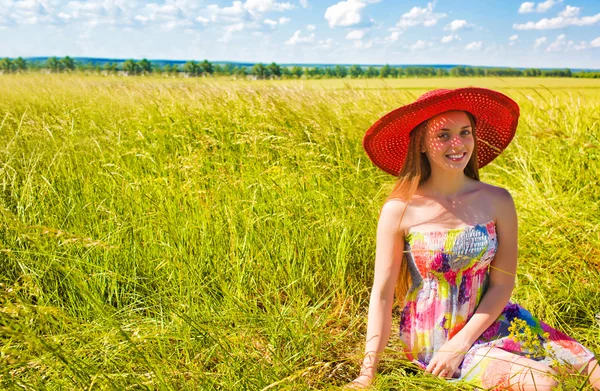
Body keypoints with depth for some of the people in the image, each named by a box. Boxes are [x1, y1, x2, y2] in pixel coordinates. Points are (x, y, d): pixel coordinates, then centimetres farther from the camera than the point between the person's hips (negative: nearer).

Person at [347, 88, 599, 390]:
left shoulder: (497, 201, -7)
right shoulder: (399, 211, -15)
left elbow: (502, 284, -5)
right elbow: (382, 294, -11)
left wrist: (459, 344, -13)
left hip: (487, 322, 3)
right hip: (431, 339, -3)